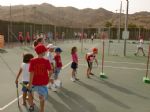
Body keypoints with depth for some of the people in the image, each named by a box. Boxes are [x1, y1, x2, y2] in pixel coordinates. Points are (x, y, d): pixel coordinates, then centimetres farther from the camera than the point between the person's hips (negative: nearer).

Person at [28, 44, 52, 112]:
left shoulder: (32, 61, -15)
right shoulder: (46, 61, -13)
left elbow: (31, 73, -15)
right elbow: (50, 72, -12)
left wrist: (30, 84, -9)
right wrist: (48, 77, 9)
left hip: (35, 82, 0)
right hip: (43, 82, 0)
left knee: (29, 91, 32)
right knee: (42, 97, 20)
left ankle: (31, 105, 41)